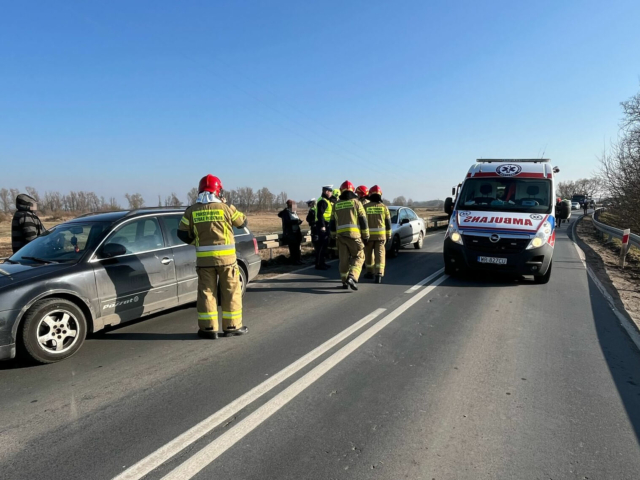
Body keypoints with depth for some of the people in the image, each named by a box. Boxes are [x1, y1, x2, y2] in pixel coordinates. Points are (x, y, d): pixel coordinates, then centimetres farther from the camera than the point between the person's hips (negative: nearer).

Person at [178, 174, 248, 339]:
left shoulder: (192, 211, 1)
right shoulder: (225, 207, -5)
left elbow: (182, 234, 5)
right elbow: (242, 221, 10)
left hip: (204, 258, 2)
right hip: (226, 257, -2)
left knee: (206, 292, 9)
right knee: (231, 292, 9)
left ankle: (208, 328, 11)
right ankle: (232, 326, 15)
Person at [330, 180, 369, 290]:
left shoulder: (336, 205, 12)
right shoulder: (356, 202, 1)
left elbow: (333, 222, 14)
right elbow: (363, 220, -2)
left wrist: (333, 235, 24)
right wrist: (366, 235, 3)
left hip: (340, 235, 4)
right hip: (354, 234, -4)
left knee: (344, 259, 11)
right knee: (359, 257, 3)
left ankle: (345, 281, 16)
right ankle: (352, 277, -16)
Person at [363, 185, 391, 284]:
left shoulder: (365, 207, -4)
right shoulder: (384, 207, 2)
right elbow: (388, 223, 6)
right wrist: (388, 235, 15)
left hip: (368, 234, -1)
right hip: (381, 235, 1)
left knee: (369, 254, 14)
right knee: (379, 254, -1)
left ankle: (370, 272, 27)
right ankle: (379, 274, -12)